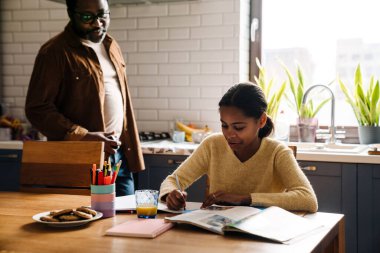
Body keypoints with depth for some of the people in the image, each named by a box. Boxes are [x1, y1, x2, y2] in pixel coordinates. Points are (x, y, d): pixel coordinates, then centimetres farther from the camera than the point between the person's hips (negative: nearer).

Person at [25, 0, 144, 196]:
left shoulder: (111, 46, 13)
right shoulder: (54, 52, -10)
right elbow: (37, 109, -14)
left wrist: (132, 152, 13)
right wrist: (84, 137, -22)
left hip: (119, 157, 7)